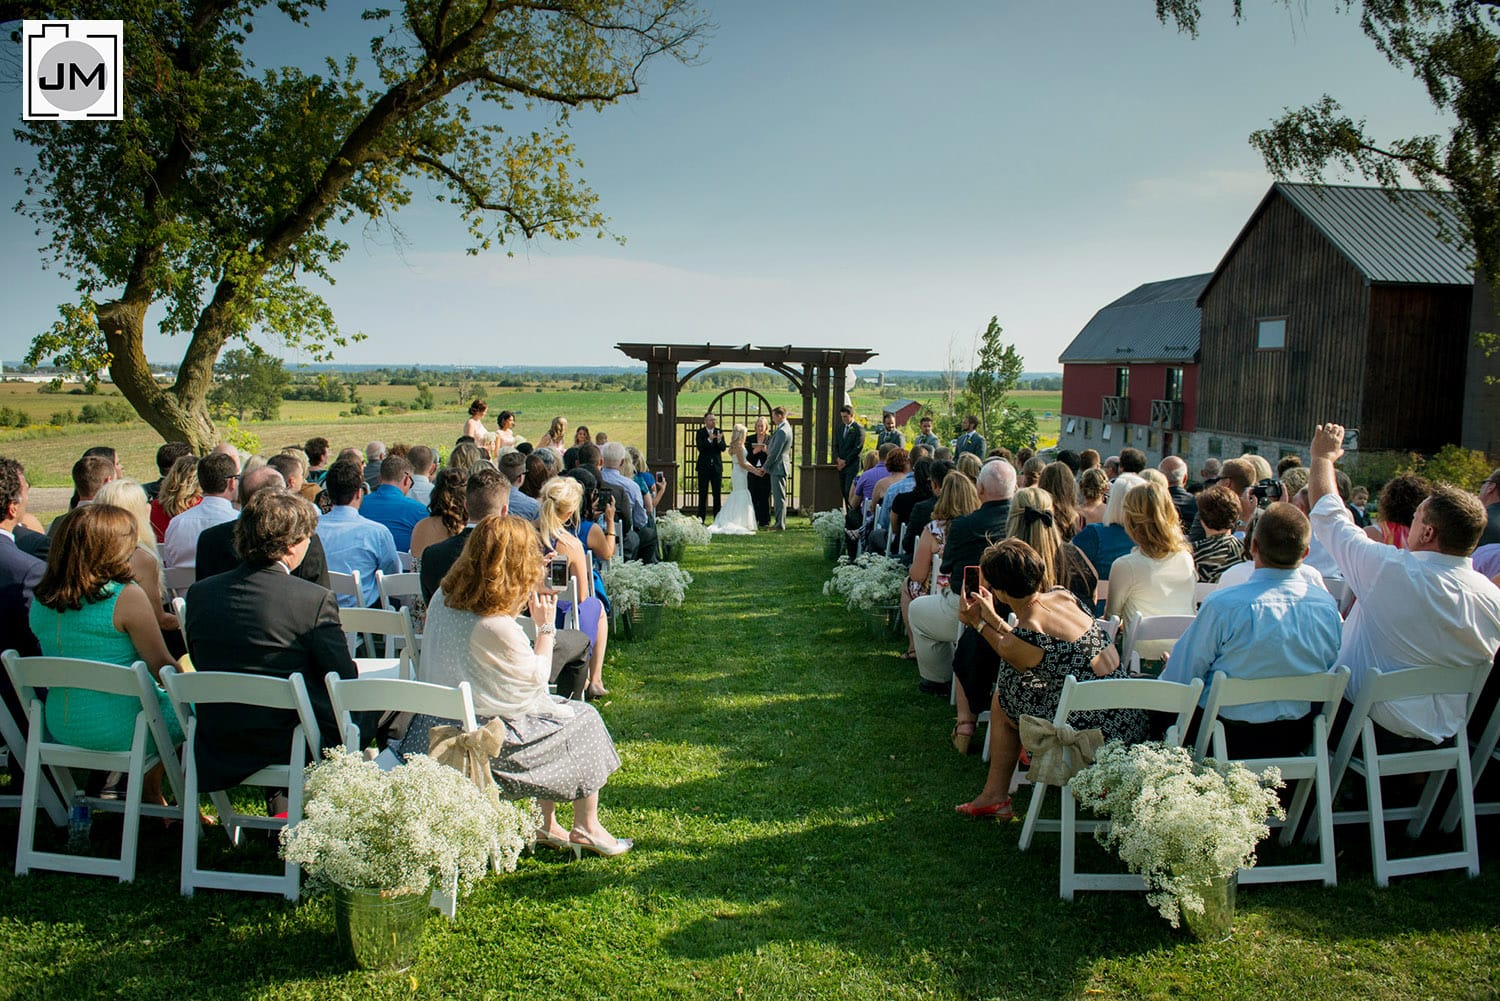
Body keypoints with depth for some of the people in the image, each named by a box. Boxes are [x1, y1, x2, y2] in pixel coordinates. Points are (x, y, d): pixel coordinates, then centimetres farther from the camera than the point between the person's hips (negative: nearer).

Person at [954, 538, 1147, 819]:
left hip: (1093, 740, -8)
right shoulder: (1064, 595, 2)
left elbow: (1012, 657, 8)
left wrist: (979, 624, 16)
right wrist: (994, 619, 21)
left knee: (1003, 696, 13)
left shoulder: (1022, 636, -18)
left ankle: (995, 795, 24)